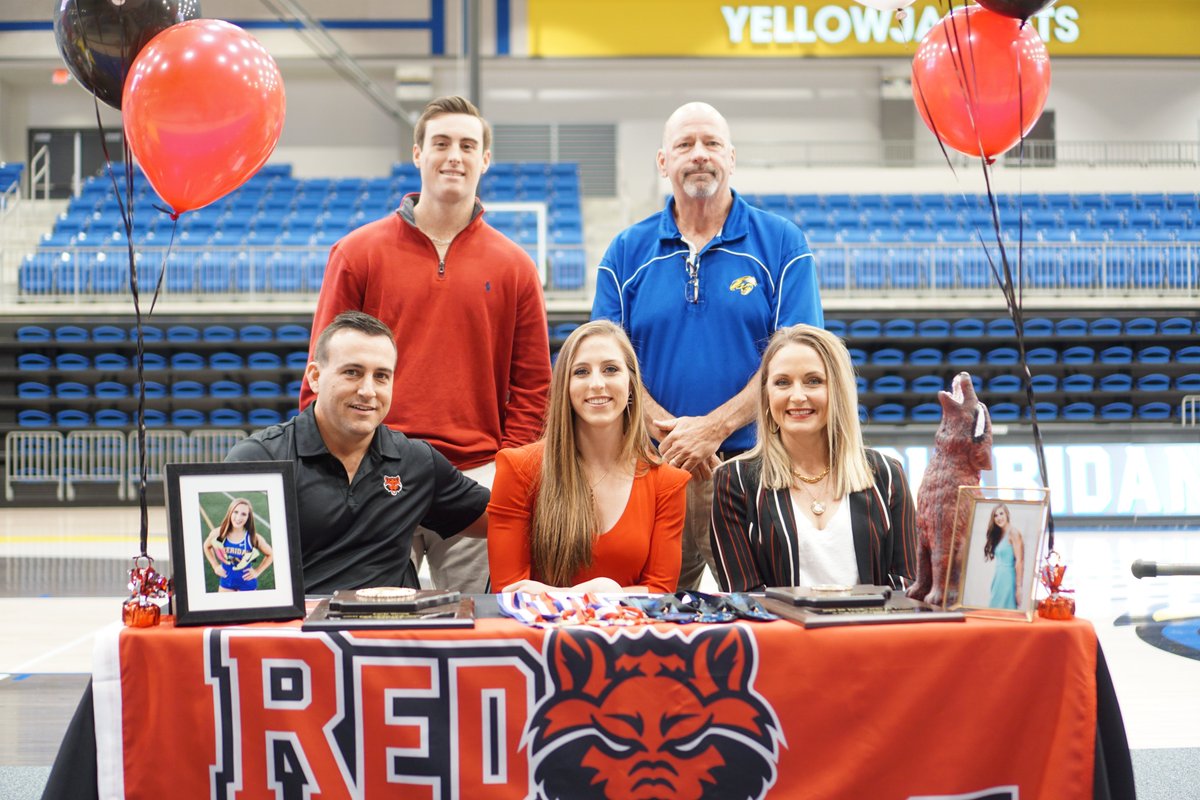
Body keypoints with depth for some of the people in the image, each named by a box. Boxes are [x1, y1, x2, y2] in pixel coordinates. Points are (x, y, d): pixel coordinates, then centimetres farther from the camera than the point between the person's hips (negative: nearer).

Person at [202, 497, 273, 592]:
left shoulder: (253, 537, -16)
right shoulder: (218, 533, -12)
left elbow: (270, 555, 0)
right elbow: (207, 546, 12)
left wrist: (257, 571, -6)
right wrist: (215, 566, 6)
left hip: (246, 582, -2)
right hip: (226, 580, 2)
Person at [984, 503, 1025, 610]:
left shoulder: (1013, 533, -8)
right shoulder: (999, 535, 15)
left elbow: (1019, 561, -14)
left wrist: (1018, 587, -18)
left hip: (1008, 579, -8)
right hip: (998, 579, 8)